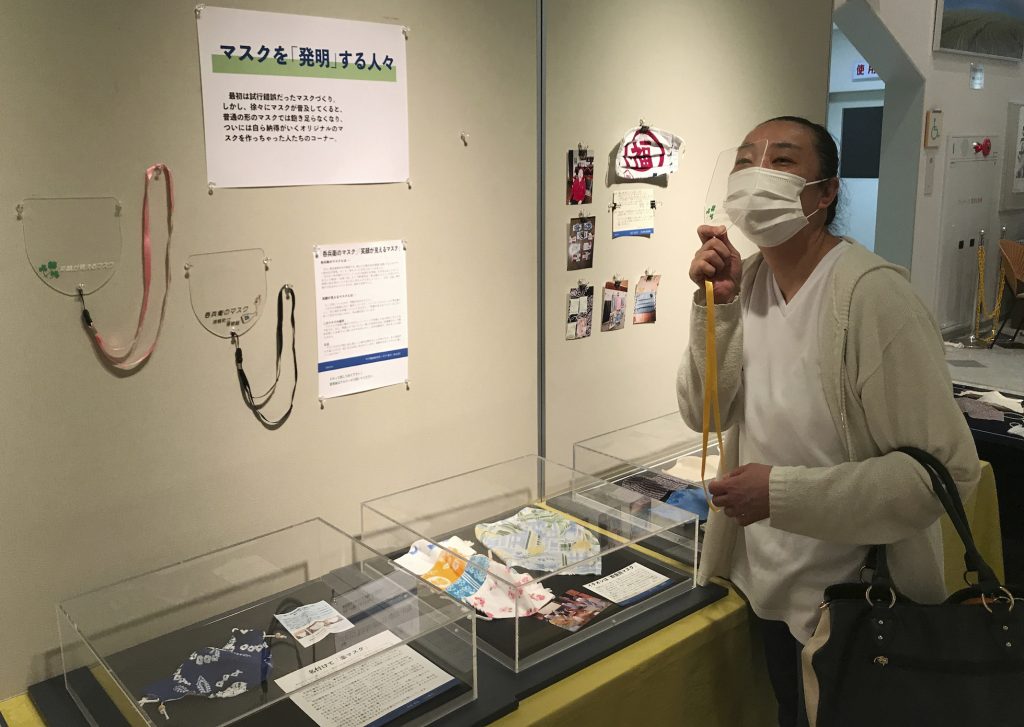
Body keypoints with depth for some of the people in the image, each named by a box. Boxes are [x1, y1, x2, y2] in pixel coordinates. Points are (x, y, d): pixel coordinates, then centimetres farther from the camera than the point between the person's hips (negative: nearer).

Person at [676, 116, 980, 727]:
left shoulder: (872, 293, -24)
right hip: (766, 584, 6)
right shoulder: (748, 280, -4)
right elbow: (703, 415, -4)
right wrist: (717, 306, -16)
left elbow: (948, 468, -26)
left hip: (856, 605, -6)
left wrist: (782, 492, -28)